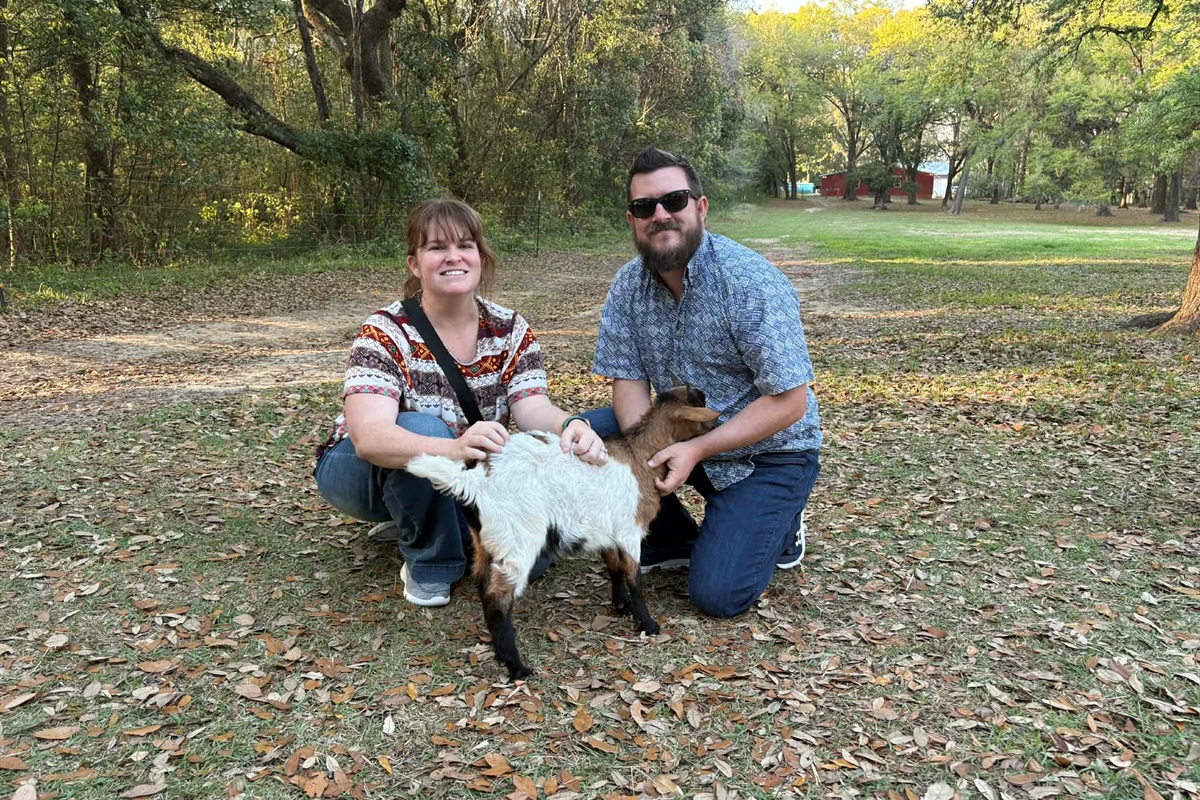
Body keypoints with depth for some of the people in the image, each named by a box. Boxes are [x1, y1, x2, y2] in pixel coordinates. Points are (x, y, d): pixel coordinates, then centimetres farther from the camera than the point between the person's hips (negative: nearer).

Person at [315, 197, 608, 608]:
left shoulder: (511, 331, -8)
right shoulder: (386, 332, -22)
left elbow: (534, 409, -20)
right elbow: (369, 436, -36)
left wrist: (571, 427, -45)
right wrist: (456, 447, -56)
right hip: (363, 471, -4)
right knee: (424, 428, -36)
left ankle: (413, 522, 8)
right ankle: (428, 561, -12)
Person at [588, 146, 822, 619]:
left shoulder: (752, 282, -24)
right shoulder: (628, 285, -7)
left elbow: (789, 403, -24)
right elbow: (628, 380, -6)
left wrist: (695, 451, -30)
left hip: (766, 452, -5)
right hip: (681, 436, 6)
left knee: (717, 595, -17)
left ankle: (777, 524, 16)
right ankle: (674, 541, 6)